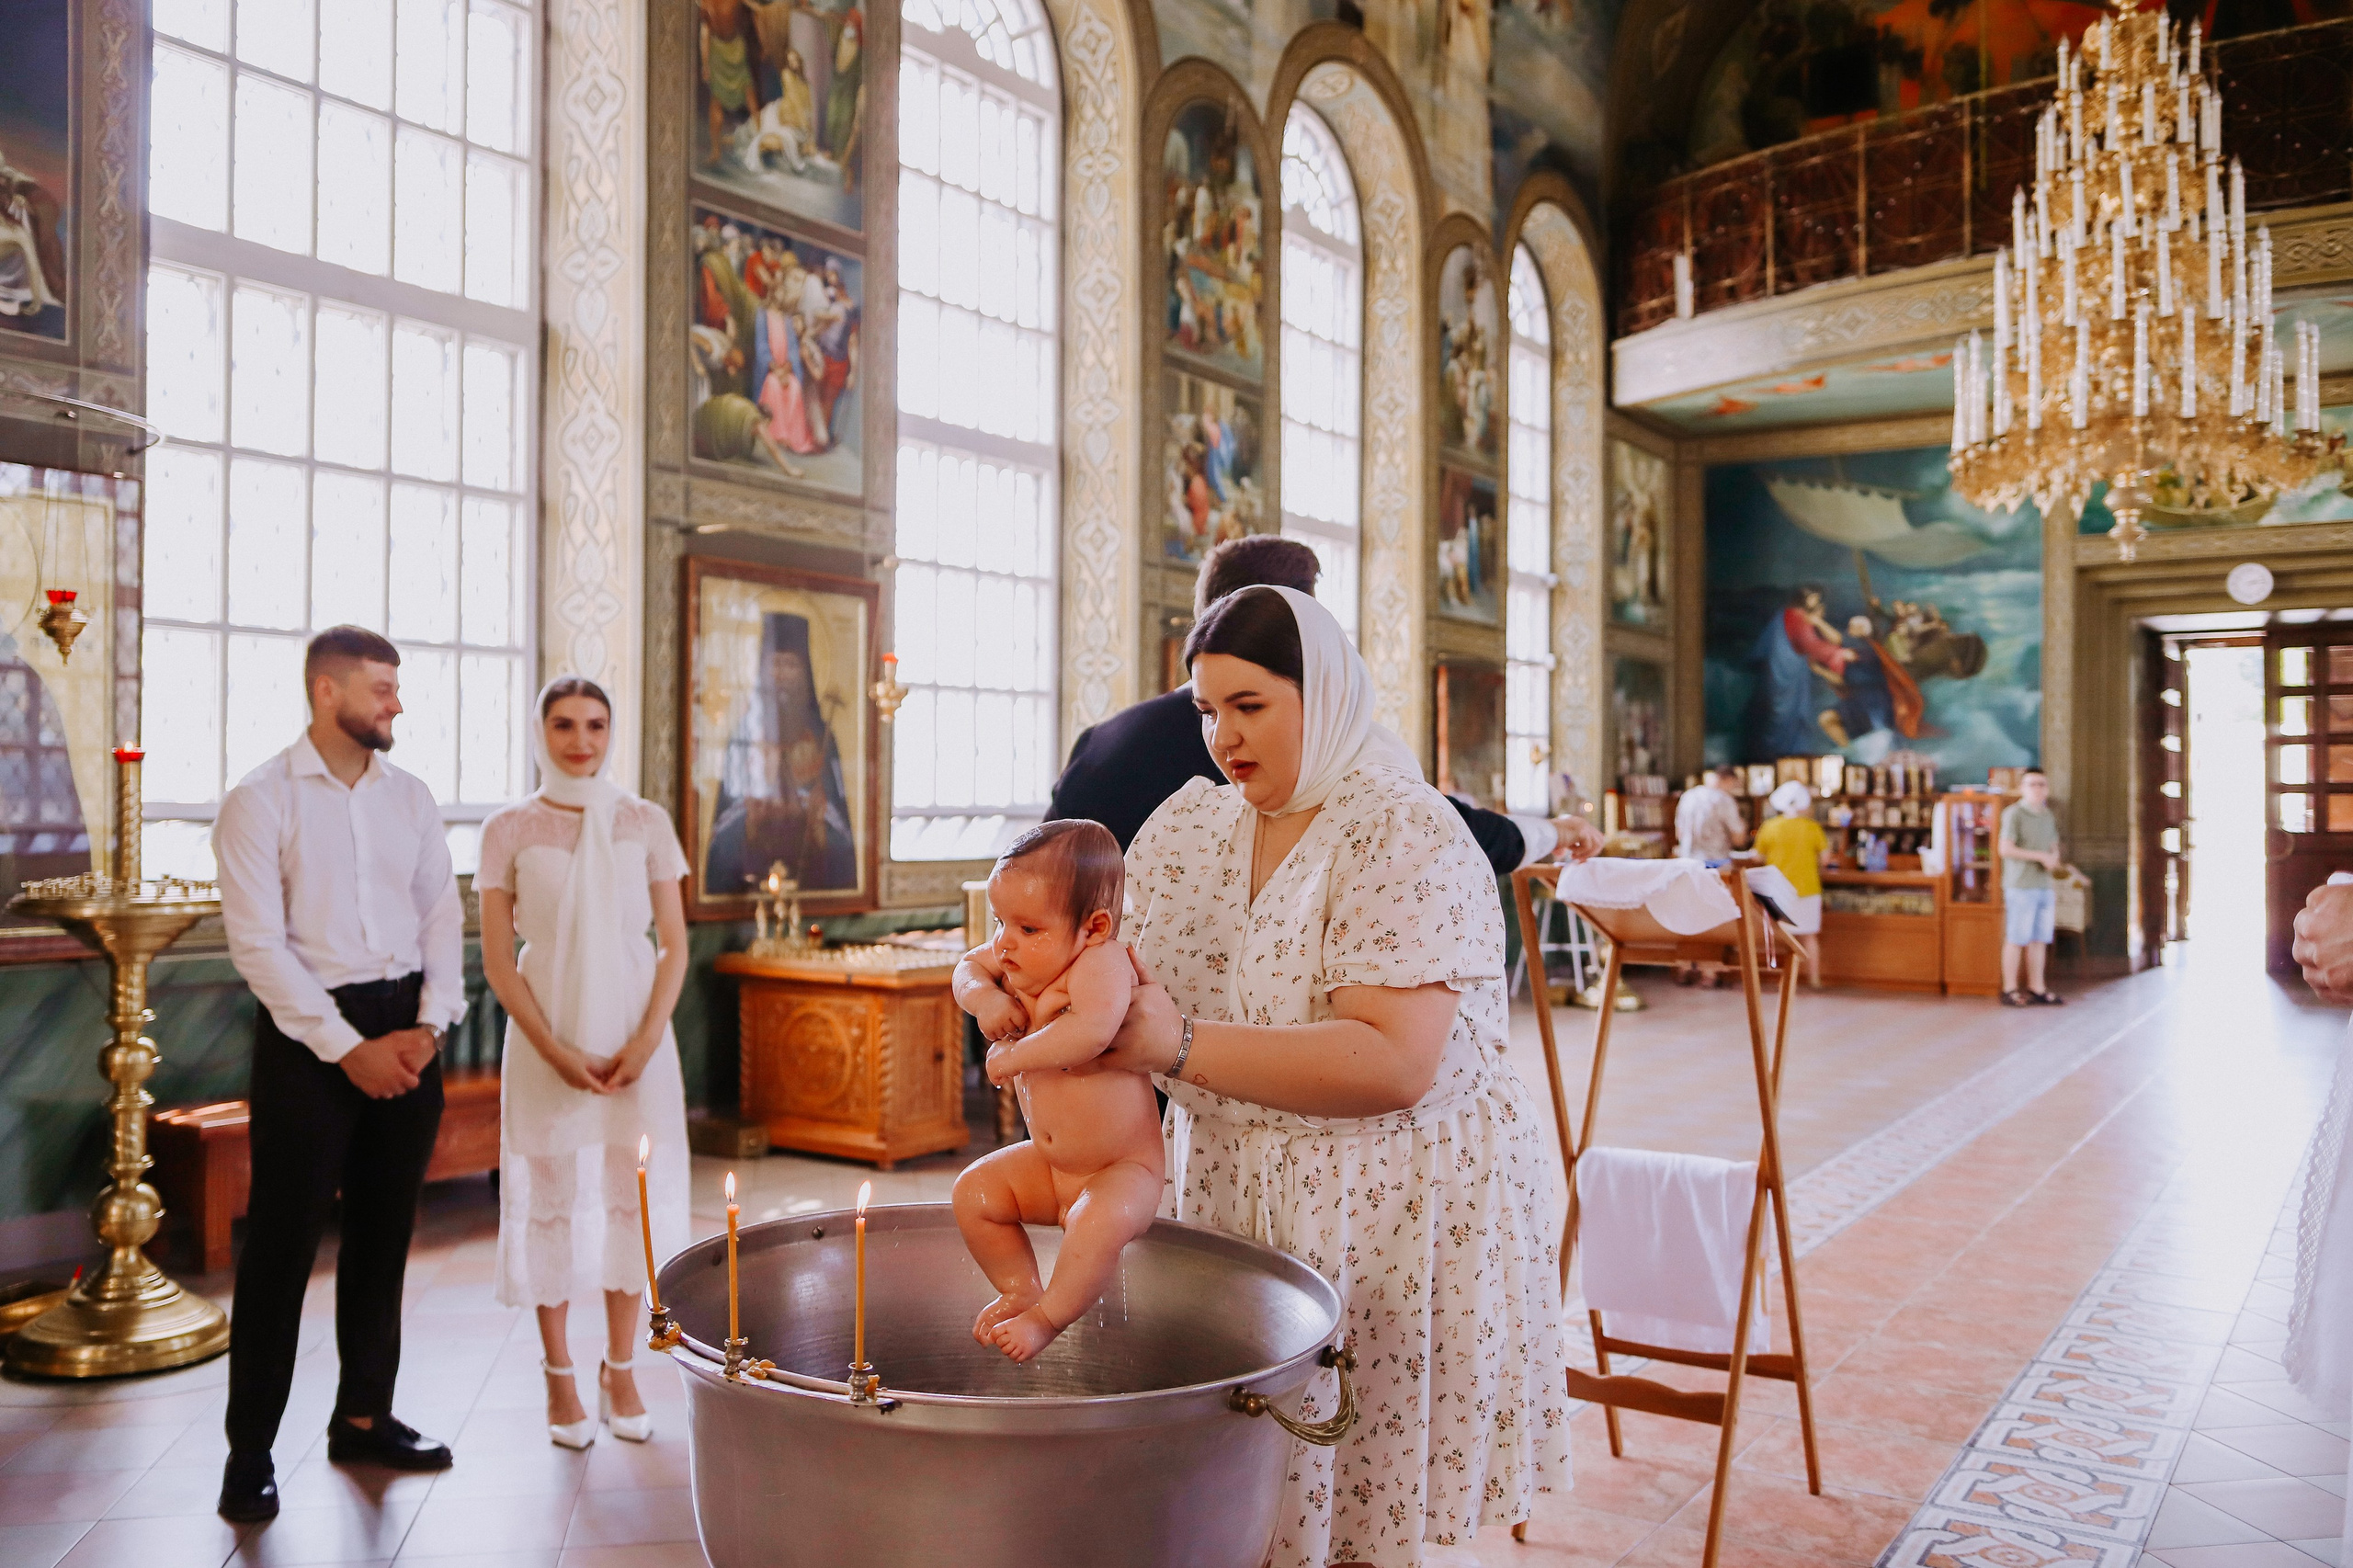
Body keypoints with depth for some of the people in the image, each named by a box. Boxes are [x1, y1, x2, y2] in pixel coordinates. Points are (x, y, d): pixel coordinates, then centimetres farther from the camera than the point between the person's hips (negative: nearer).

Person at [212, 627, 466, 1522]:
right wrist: (349, 1047, -15)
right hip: (308, 1034, -5)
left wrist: (427, 1025, -6)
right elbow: (258, 943, -12)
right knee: (283, 1241, 1)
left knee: (384, 1231, 12)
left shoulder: (410, 797, 9)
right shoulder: (260, 802, -6)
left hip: (406, 1032, 5)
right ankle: (250, 1449, 14)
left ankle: (363, 1416, 27)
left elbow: (443, 916, 7)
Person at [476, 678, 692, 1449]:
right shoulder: (510, 829, -1)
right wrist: (554, 1049, -10)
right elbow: (497, 959, -1)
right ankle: (559, 1377, 20)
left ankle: (620, 1371, 21)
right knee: (550, 1196, 5)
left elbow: (674, 944, 4)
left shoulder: (645, 823, 3)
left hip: (635, 1038, 1)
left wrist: (647, 1038, -9)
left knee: (631, 1193, 5)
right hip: (546, 1040, -1)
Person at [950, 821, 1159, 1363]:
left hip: (1124, 1167, -8)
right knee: (973, 1192, 1)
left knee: (1101, 1221, -33)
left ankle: (1049, 1317, -9)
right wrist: (981, 995, -10)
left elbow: (1094, 1030, -48)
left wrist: (1013, 1057, -35)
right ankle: (1018, 1290, 21)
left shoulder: (1102, 960, -28)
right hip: (1047, 1162, 8)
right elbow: (969, 966, 14)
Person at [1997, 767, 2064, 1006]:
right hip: (2020, 886, -7)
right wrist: (2039, 856, -14)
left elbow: (2053, 849, 24)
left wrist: (2053, 858, 1)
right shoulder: (2014, 813, -8)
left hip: (2044, 886, 7)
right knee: (2016, 940, -3)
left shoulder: (2048, 816, 16)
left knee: (2039, 940, 9)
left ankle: (2037, 989, 15)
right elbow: (2005, 849, -16)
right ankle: (2010, 991, 2)